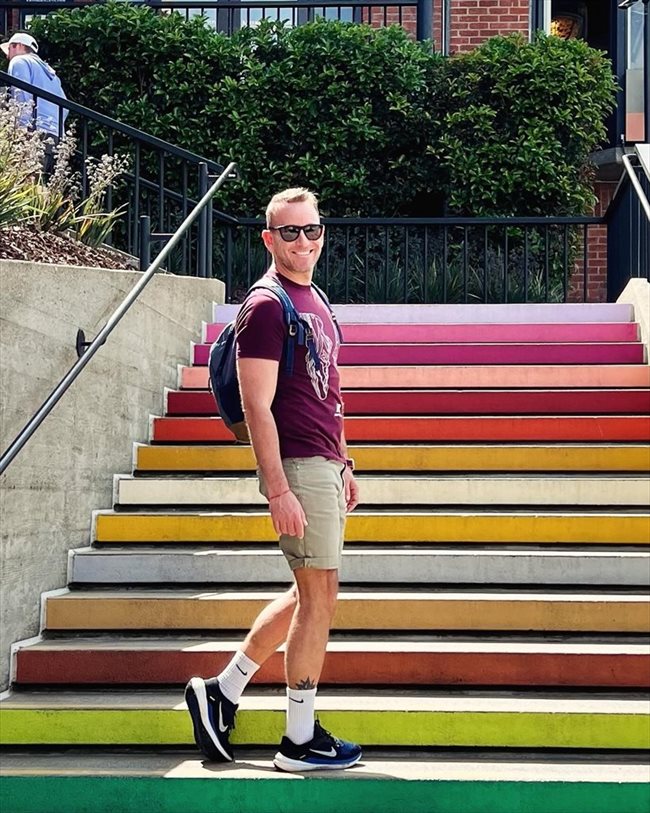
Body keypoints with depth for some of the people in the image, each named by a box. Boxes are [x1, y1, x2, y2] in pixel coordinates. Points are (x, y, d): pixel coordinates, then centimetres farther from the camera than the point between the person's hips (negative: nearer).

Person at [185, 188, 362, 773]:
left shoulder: (315, 301, 16)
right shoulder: (266, 306, -12)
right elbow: (257, 406, -18)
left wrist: (344, 464, 21)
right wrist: (278, 490, -22)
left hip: (324, 465, 9)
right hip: (298, 468, -9)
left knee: (312, 594, 16)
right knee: (319, 596, -3)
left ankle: (223, 690, 24)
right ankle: (301, 740, 9)